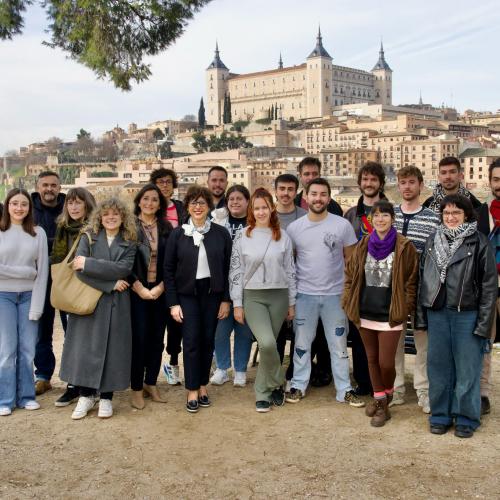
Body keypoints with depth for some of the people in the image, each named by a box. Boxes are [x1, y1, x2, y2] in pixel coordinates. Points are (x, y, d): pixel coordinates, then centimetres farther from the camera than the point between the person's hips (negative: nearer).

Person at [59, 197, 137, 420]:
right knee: (85, 347, 1)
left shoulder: (129, 243, 6)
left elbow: (123, 269, -12)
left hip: (116, 305, 0)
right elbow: (79, 269, -10)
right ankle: (86, 395, 15)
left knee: (113, 348, 2)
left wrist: (88, 263, -15)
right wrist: (111, 283, -15)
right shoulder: (88, 237, 4)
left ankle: (106, 397, 14)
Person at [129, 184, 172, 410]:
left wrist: (161, 287, -7)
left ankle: (151, 384, 21)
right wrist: (140, 288, -11)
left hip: (160, 291, 3)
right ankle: (136, 389, 8)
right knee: (139, 338, -3)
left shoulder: (166, 228, 6)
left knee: (157, 338, 7)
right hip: (136, 290, -3)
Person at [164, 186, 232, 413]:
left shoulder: (221, 233, -1)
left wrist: (226, 299, -1)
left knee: (208, 340, 7)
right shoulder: (178, 234, -2)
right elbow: (168, 269, -1)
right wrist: (173, 303, -5)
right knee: (191, 341, -2)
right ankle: (192, 390, 9)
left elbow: (227, 268, 2)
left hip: (212, 293, 1)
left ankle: (203, 385, 23)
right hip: (187, 294, -1)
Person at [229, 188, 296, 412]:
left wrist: (292, 303, 7)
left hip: (279, 296, 2)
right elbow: (236, 272, 2)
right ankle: (276, 383, 4)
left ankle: (263, 393, 22)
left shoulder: (283, 236, 5)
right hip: (253, 296, -2)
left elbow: (290, 271, 9)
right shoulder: (242, 236, 1)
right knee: (267, 343, -19)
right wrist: (237, 304, -1)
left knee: (268, 345, 5)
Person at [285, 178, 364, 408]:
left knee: (339, 345, 8)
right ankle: (298, 385, 26)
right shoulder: (294, 227, -1)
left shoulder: (342, 225, -4)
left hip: (335, 294, -1)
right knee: (301, 343, 12)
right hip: (304, 294, 1)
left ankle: (344, 389, 19)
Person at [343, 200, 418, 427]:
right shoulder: (363, 245, 5)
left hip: (390, 315, -4)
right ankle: (379, 399, 30)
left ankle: (386, 395, 24)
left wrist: (405, 308, -7)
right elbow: (350, 274, 13)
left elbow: (411, 280, -3)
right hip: (365, 313, 4)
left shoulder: (404, 247, -7)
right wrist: (348, 302, 5)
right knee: (372, 359, 14)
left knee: (386, 362, -3)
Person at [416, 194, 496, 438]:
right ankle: (440, 415, 23)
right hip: (437, 313, 4)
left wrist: (484, 323, -9)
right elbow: (422, 279, 12)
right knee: (439, 367, 10)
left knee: (467, 369, 5)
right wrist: (421, 315, 7)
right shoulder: (433, 241, 9)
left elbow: (489, 285, -5)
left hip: (467, 315, -3)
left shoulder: (479, 243, -4)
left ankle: (466, 418, 19)